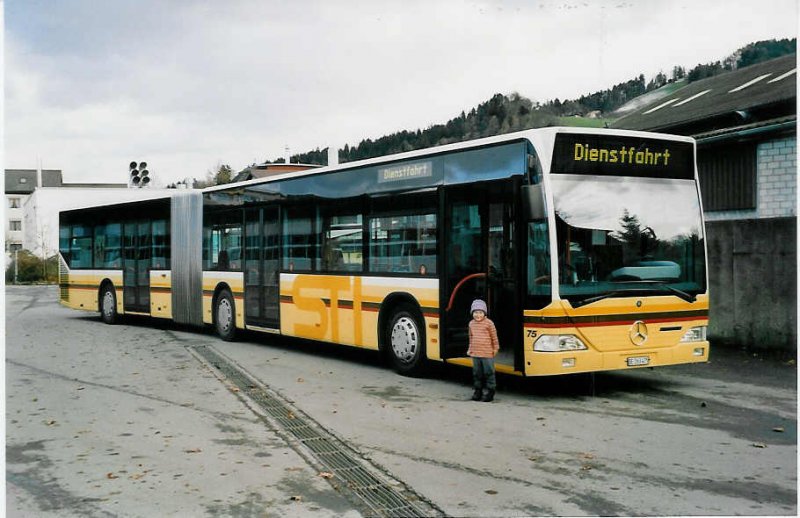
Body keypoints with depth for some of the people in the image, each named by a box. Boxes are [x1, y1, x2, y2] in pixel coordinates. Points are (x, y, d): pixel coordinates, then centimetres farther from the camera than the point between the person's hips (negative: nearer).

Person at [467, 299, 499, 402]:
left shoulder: (489, 323, -8)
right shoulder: (471, 323, 8)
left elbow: (494, 337, -1)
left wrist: (495, 348, 2)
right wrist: (470, 348, 17)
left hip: (487, 354, -5)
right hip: (475, 353, 5)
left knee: (488, 372, -1)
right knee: (477, 373, 11)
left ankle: (490, 391, 8)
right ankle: (478, 390, 21)